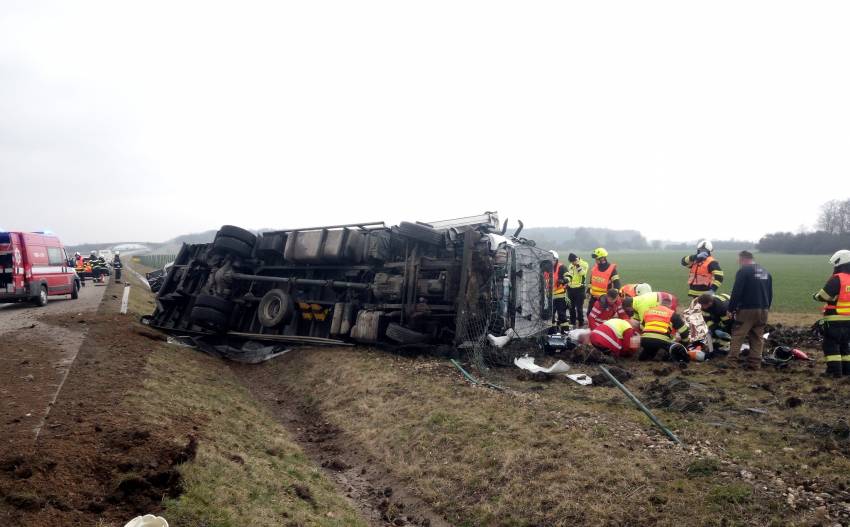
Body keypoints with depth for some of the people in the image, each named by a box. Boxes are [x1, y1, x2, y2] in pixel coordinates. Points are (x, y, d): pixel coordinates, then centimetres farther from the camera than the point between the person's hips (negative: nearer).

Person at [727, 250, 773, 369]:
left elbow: (736, 292, -14)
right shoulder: (766, 272, 16)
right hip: (763, 310, 7)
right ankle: (755, 363, 9)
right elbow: (770, 294, 19)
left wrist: (731, 309, -7)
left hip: (746, 309, -7)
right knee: (758, 337, 10)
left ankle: (732, 361, -6)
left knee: (738, 336, -2)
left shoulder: (743, 271, -8)